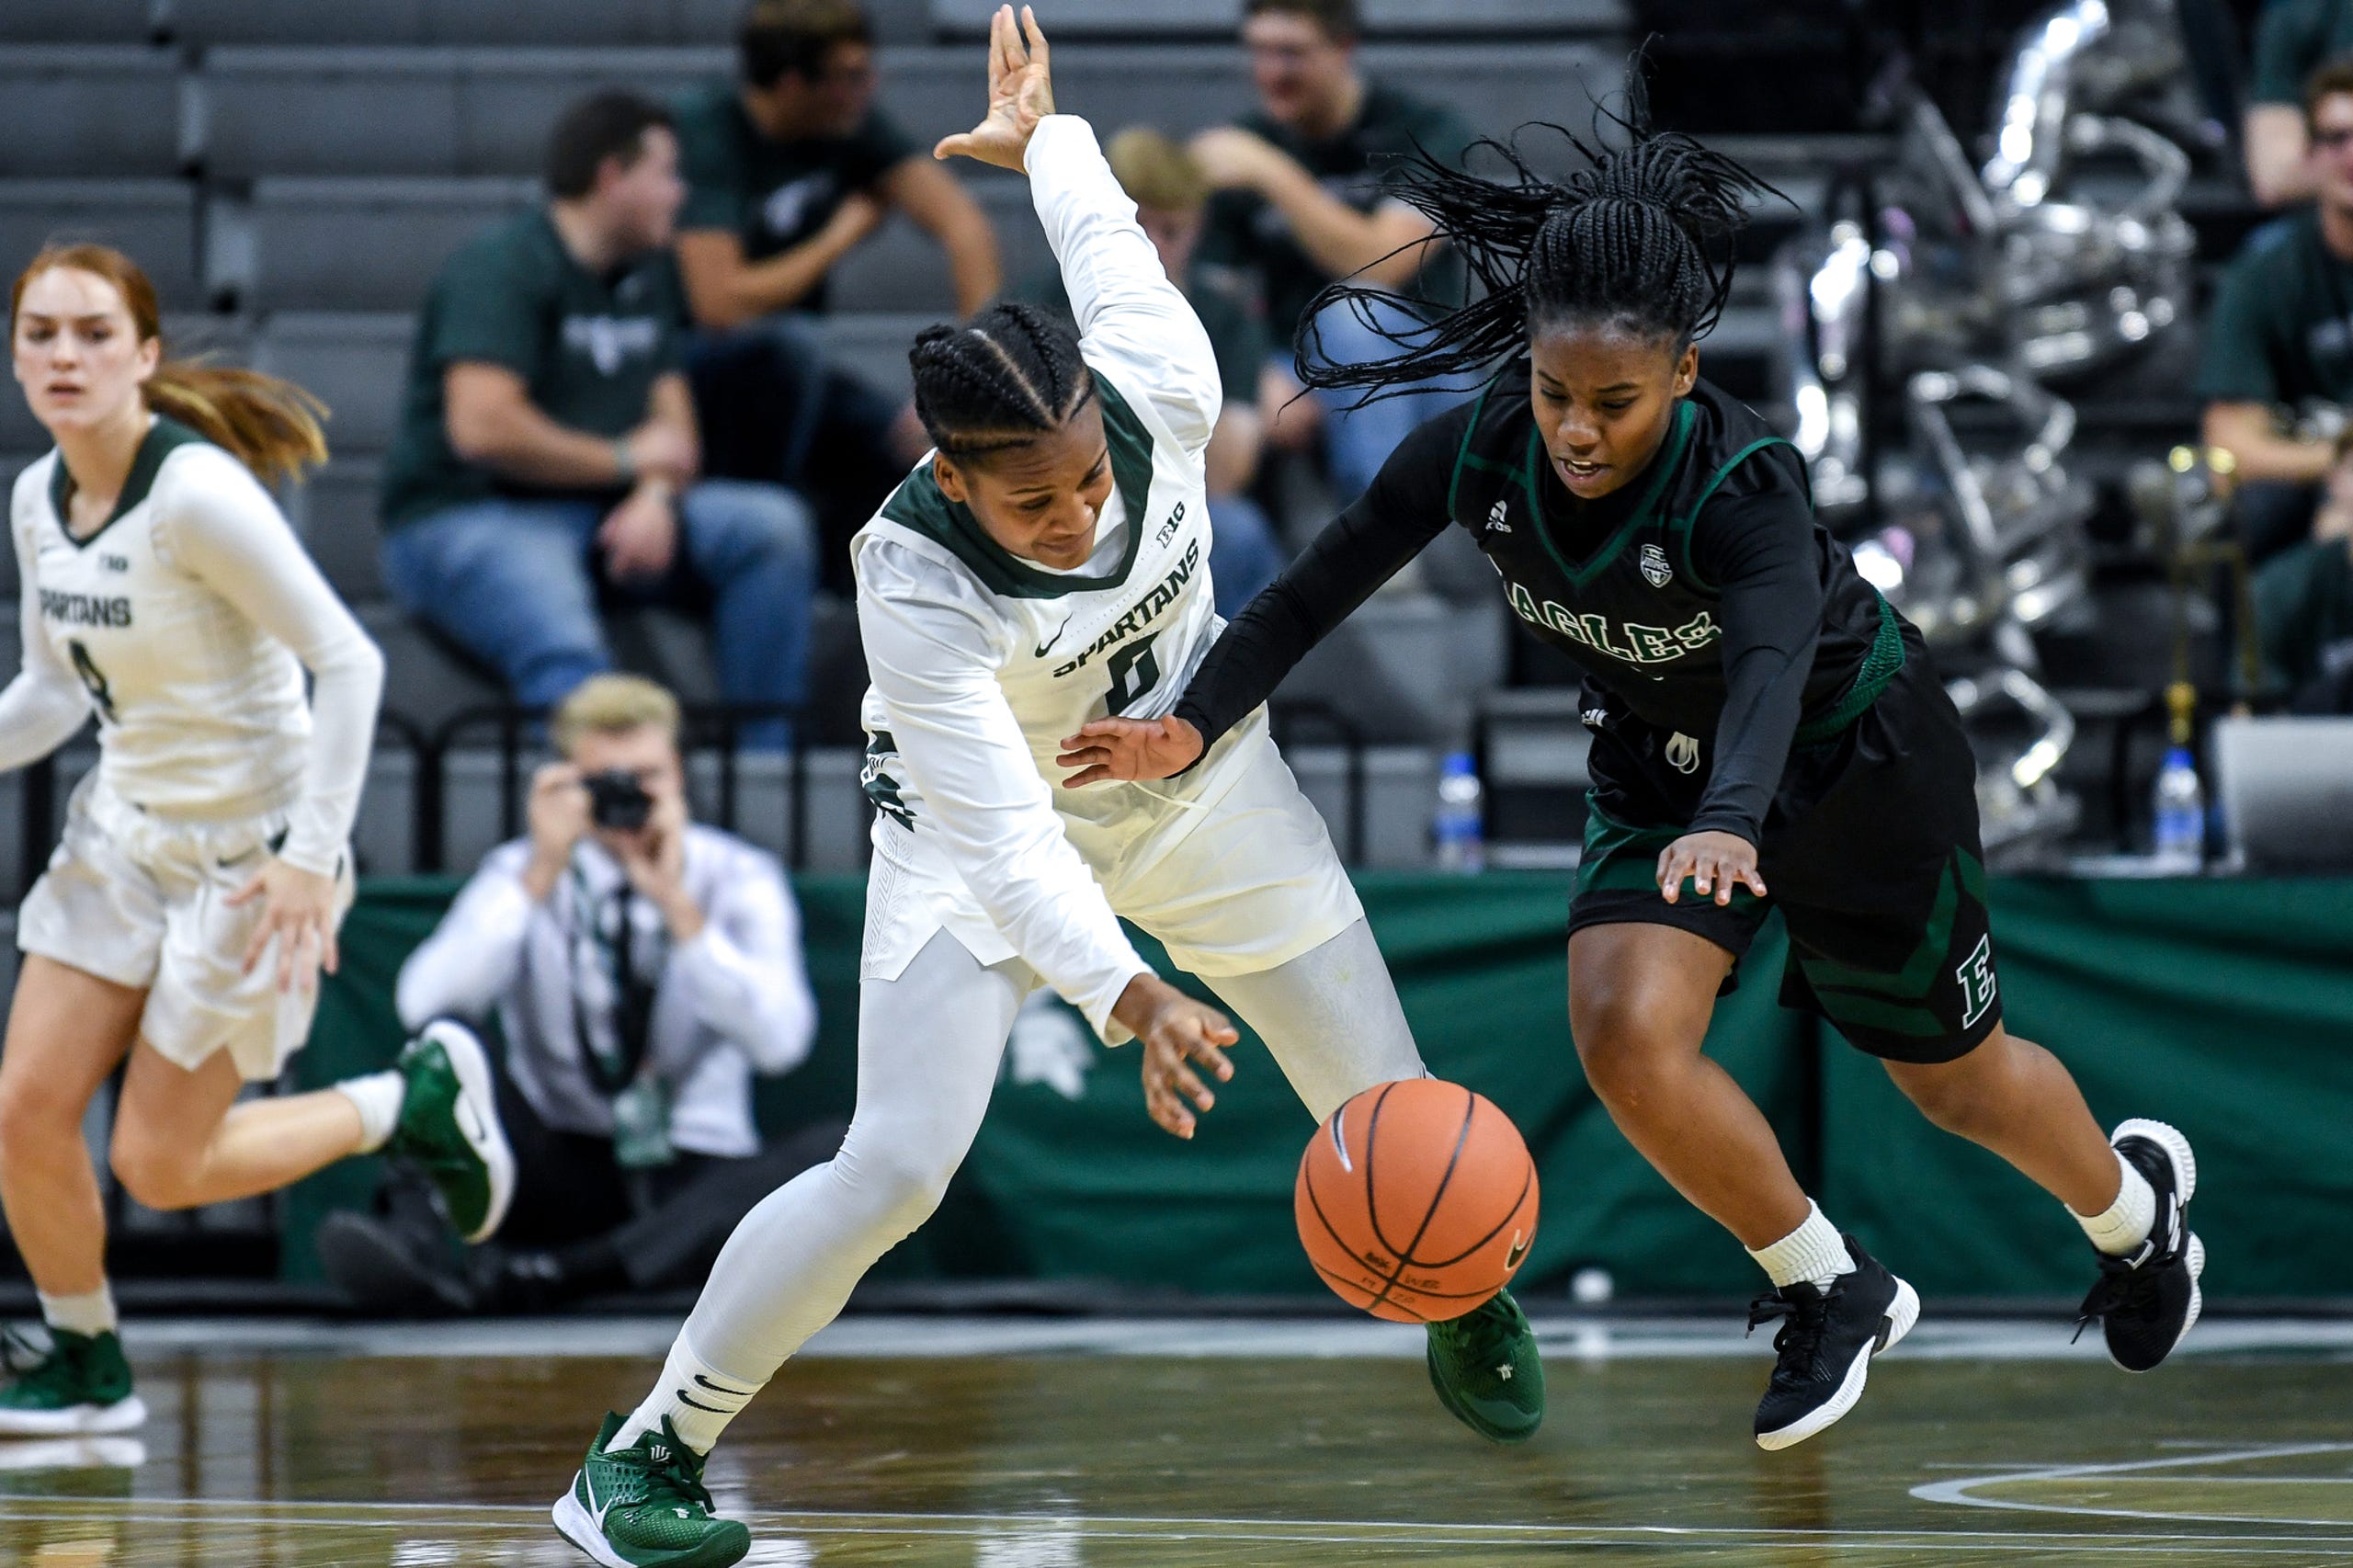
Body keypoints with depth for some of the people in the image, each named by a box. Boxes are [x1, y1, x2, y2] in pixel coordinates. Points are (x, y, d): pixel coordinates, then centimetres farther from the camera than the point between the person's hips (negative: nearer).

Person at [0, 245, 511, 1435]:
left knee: (158, 1167, -2)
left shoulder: (197, 495, -24)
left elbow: (347, 663, -23)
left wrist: (313, 858, -26)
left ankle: (415, 1103, 19)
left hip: (250, 848, -7)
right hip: (124, 834, 7)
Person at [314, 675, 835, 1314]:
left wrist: (676, 904, -21)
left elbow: (780, 1043, -16)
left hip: (691, 1177, 0)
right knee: (439, 1036, -21)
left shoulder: (738, 877, 1)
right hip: (561, 1173, 0)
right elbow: (422, 1005, -17)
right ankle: (423, 1247, -44)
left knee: (830, 1156, -33)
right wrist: (540, 877, -20)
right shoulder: (521, 873, 2)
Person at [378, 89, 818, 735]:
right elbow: (482, 428, -21)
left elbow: (672, 423, 16)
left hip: (607, 513, 8)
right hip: (467, 514, -8)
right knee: (567, 656, -36)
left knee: (773, 525, -10)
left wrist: (657, 496, -10)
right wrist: (628, 461, -9)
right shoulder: (501, 267, -11)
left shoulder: (647, 273, 17)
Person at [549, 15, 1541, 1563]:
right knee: (895, 1169, -18)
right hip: (991, 817, -4)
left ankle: (1465, 1303, 42)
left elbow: (1110, 240, -6)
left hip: (1198, 769, 4)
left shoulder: (1164, 391, -29)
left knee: (1385, 1107, 6)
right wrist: (1132, 999, -55)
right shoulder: (917, 580, -37)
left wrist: (1041, 135, 17)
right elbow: (1004, 842, -40)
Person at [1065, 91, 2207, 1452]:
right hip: (1659, 764, 4)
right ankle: (1834, 1293, 5)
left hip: (1858, 756, -4)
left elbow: (1774, 660, -54)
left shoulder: (1743, 486, -38)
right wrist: (1196, 725, -32)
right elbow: (1320, 584, -16)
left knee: (1956, 1080, 12)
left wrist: (1731, 824, -73)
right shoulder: (1479, 453, -24)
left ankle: (2135, 1199, 48)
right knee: (1626, 1032, -20)